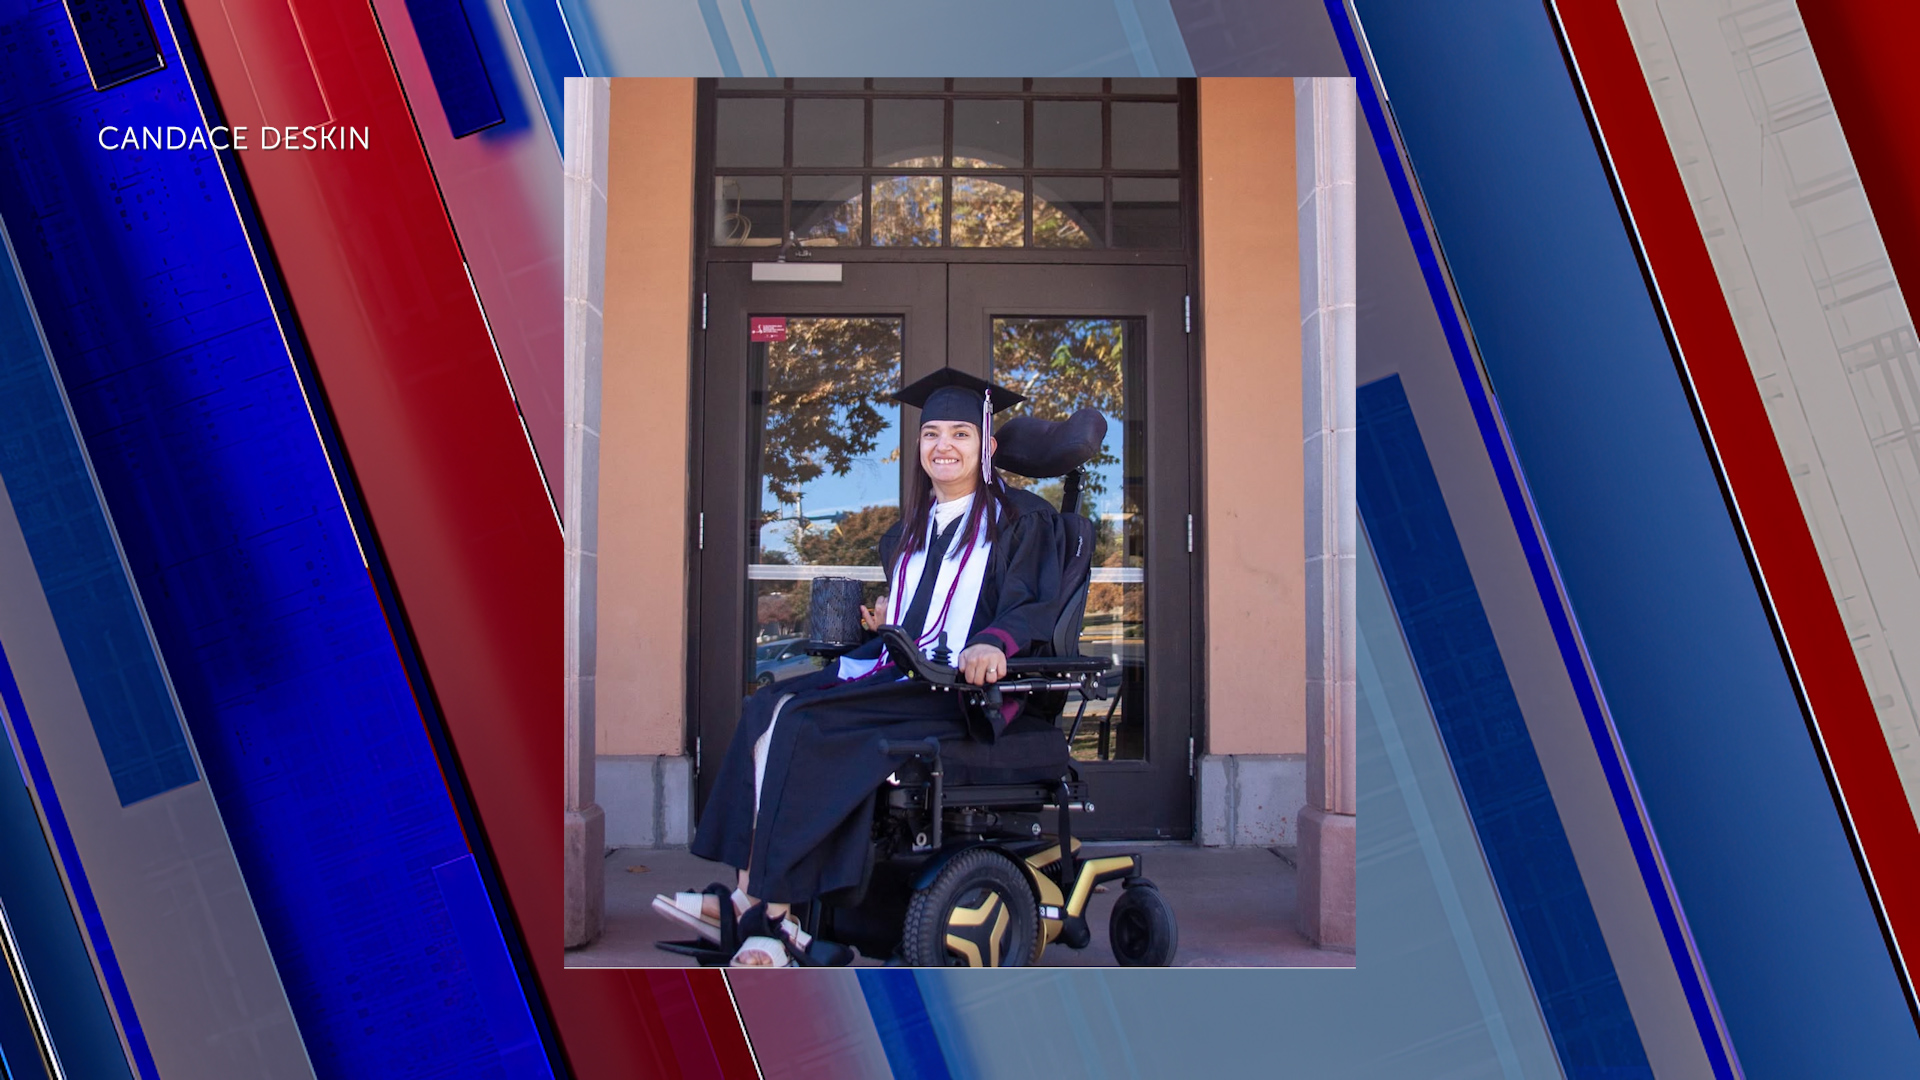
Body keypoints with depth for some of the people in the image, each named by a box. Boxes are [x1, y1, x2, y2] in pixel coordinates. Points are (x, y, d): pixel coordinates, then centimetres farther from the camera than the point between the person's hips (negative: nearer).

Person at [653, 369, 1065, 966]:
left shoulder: (1018, 518, 2)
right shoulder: (911, 530, 22)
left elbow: (1034, 606, -11)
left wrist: (992, 642, -30)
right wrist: (882, 624, 13)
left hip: (962, 690, -8)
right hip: (900, 672, 8)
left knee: (804, 723, -26)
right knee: (767, 707, -14)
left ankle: (766, 916, -21)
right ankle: (748, 900, -20)